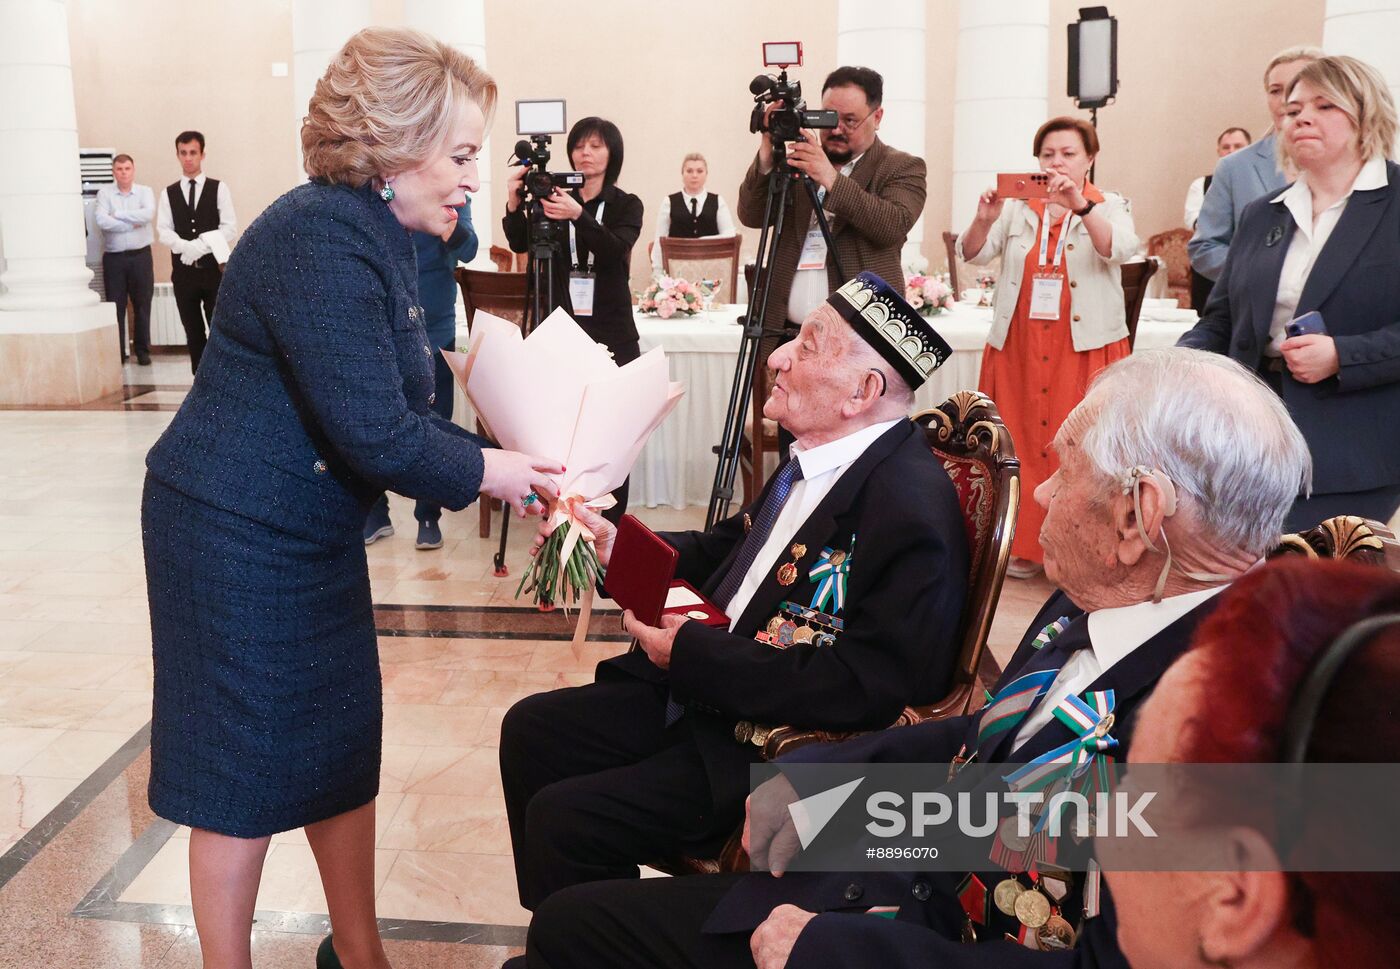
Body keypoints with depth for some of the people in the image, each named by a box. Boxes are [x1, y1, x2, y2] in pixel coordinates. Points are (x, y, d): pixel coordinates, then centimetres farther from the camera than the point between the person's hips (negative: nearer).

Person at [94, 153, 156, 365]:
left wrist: (117, 215, -10)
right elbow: (102, 221, -12)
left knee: (143, 305, 4)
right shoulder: (104, 193, 3)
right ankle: (117, 353, 9)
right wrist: (132, 224, -10)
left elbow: (148, 214, -15)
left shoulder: (145, 191, 5)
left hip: (140, 255, 0)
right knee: (115, 306, 2)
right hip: (113, 257, 0)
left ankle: (142, 350, 15)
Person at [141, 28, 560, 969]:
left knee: (343, 744, 16)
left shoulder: (380, 237, 7)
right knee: (246, 761, 4)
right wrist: (482, 471, -13)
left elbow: (403, 409, 7)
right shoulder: (320, 241, -24)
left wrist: (499, 463, -5)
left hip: (315, 531, 10)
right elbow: (372, 433, -27)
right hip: (238, 534, -10)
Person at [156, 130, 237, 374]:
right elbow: (164, 230, 0)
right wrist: (185, 246, -20)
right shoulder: (169, 193, 9)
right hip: (183, 270, 2)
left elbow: (230, 229, -6)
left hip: (213, 268, -2)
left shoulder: (218, 188, 3)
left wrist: (201, 246, -18)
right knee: (193, 331, 7)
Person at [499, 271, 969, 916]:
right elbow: (727, 548, 20)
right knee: (529, 730, 12)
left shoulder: (910, 507, -25)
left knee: (562, 817, -16)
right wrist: (617, 546, 4)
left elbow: (866, 687, -28)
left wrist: (694, 653, -23)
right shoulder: (818, 457, 4)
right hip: (701, 690, 10)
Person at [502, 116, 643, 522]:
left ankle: (611, 527, 5)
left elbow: (615, 250, -15)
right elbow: (521, 243, -3)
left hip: (612, 335, -1)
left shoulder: (626, 205, 5)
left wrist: (578, 216, -31)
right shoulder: (554, 197, 10)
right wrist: (514, 202, -21)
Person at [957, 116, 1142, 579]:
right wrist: (984, 220, -21)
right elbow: (972, 254, -1)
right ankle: (1023, 546, 13)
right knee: (1021, 443, 4)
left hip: (1084, 349, -2)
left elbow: (1119, 249, -15)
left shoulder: (1109, 207, 6)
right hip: (1018, 349, 2)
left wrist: (1080, 204, -28)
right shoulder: (1018, 208, 10)